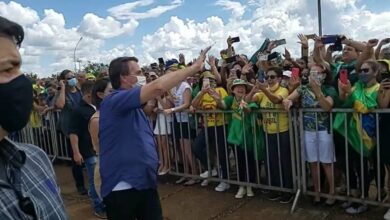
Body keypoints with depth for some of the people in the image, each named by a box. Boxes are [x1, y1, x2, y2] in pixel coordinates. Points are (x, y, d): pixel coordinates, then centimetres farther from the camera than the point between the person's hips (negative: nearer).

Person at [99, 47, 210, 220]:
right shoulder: (114, 101, -18)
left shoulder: (131, 106, 13)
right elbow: (158, 87, -27)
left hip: (145, 182, 9)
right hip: (122, 187, -9)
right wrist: (194, 67, -21)